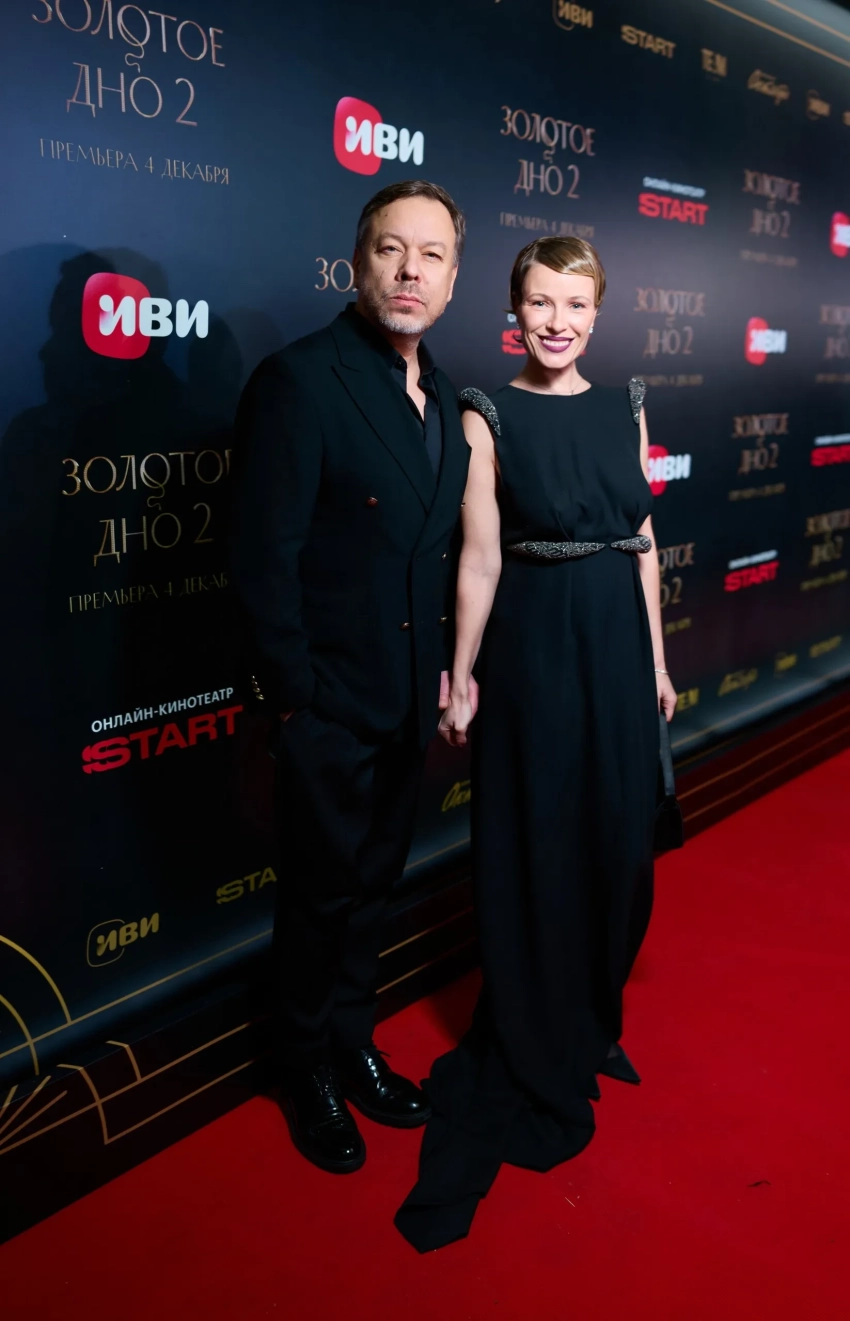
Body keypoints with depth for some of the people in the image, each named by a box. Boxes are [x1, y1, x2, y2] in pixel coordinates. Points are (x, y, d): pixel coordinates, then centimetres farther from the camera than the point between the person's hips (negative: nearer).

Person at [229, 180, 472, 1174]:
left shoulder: (441, 397, 8)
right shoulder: (299, 381, -17)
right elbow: (263, 560, -19)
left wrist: (440, 666, 8)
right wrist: (297, 696, -16)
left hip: (407, 700, 7)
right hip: (328, 704, -7)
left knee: (373, 881, 21)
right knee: (323, 894, 11)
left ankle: (351, 1047, 42)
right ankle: (308, 1075, 34)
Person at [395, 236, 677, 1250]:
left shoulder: (624, 407, 8)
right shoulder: (488, 416, -6)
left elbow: (643, 542, 10)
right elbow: (480, 557, -7)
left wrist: (656, 658, 10)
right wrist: (462, 675, -8)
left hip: (616, 640, 5)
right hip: (534, 643, -5)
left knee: (617, 835, 12)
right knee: (535, 844, 5)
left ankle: (594, 1016, 35)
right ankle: (532, 1056, 24)